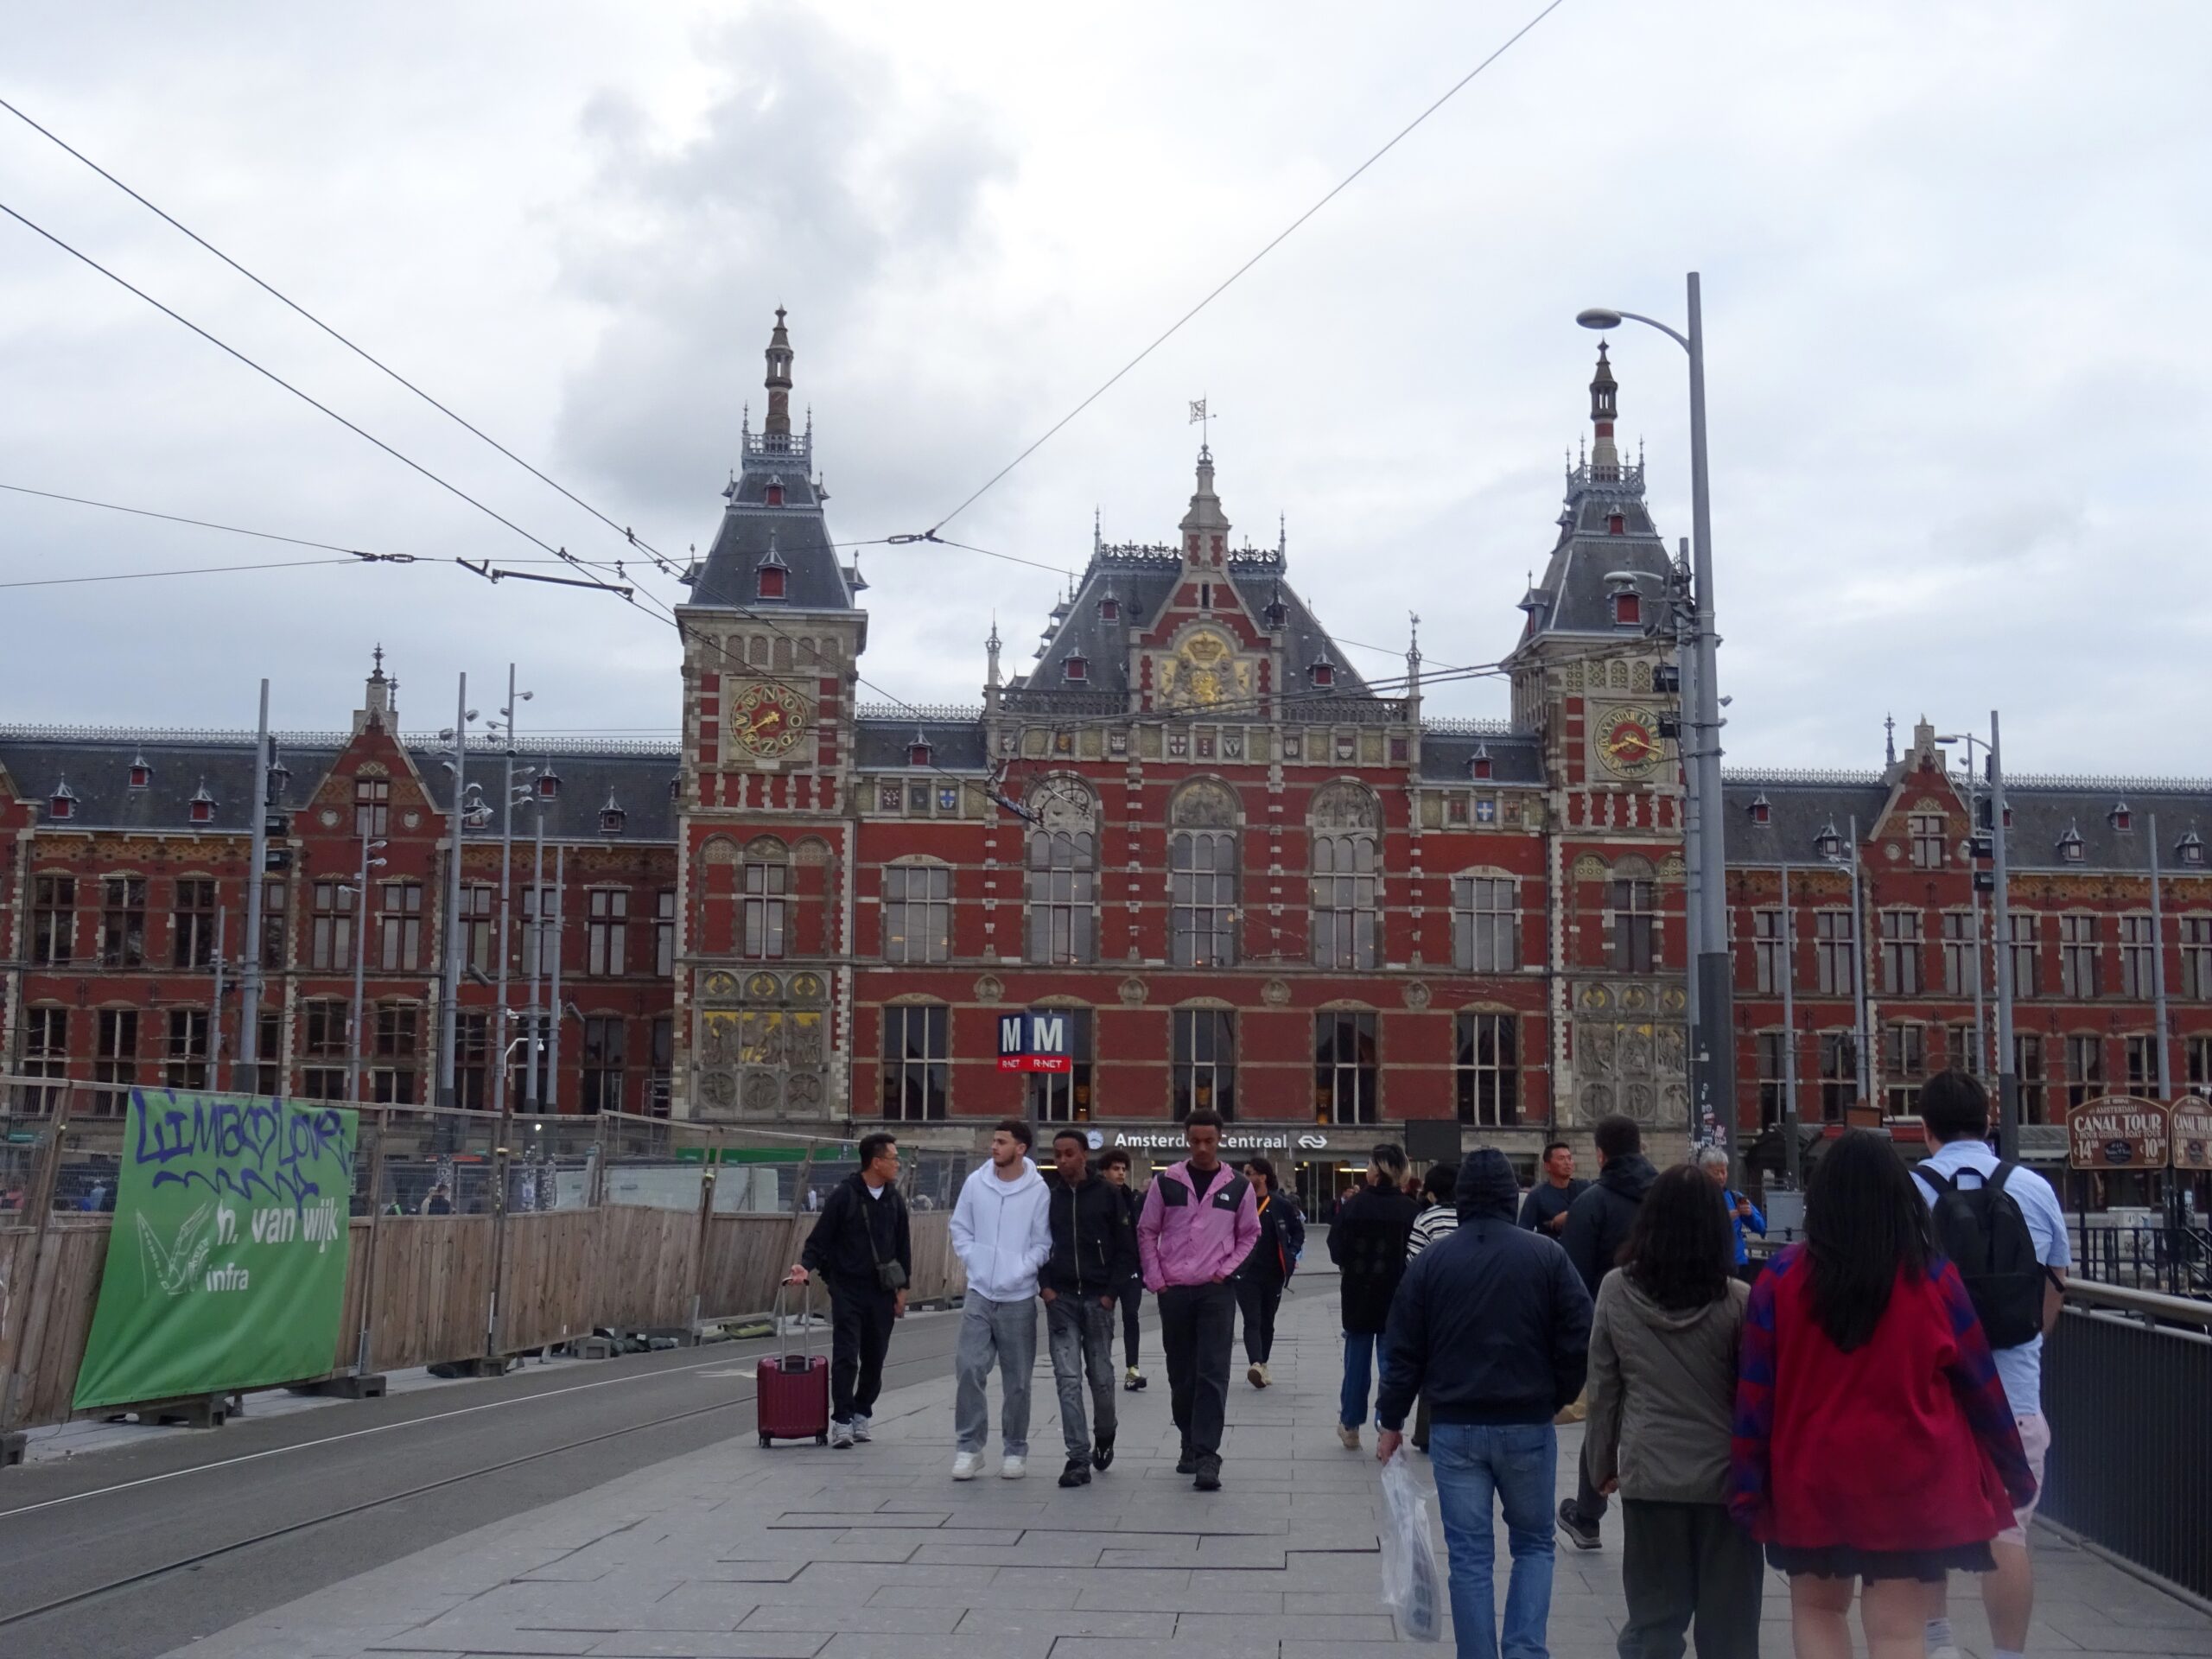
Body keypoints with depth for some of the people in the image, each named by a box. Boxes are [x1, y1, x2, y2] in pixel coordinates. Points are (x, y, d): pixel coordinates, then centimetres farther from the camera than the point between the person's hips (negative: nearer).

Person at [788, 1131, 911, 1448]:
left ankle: (861, 1415, 21)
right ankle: (842, 1421, -3)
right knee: (846, 1356, -8)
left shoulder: (895, 1200, 8)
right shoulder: (843, 1195, -6)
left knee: (875, 1358, 8)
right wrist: (805, 1266, -20)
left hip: (881, 1291, 4)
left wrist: (902, 1287, 9)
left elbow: (903, 1246, 14)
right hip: (848, 1288, -4)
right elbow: (820, 1239, -3)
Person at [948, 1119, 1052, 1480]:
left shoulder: (1038, 1191, -7)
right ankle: (969, 1447, 4)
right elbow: (960, 1229, 10)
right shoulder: (975, 1183, 1)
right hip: (979, 1294, 2)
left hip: (1019, 1298, -2)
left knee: (1017, 1380, 6)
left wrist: (1019, 1272, -14)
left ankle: (1015, 1450, 17)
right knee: (969, 1369, -6)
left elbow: (1043, 1244, -4)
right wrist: (974, 1261, -2)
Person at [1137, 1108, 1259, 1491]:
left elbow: (1249, 1234, 9)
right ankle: (1190, 1445, 25)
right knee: (1181, 1374, 10)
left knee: (1213, 1373, -10)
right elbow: (1147, 1231, 7)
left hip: (1216, 1291, -1)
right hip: (1173, 1290, 1)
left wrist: (1226, 1269, -4)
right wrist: (1155, 1279, -1)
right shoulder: (1165, 1182, 2)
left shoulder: (1238, 1187, 2)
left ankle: (1206, 1455, -12)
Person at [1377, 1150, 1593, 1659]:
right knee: (1534, 1543, 15)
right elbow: (1579, 1340, -6)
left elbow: (1403, 1350, 0)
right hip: (1528, 1425, 0)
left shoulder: (1431, 1260, -1)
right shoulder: (1546, 1256, -5)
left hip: (1455, 1427, 1)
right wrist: (1557, 1398, 10)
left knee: (1469, 1556, 7)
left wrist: (1391, 1420, 9)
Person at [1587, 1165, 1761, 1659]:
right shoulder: (1737, 1301, -10)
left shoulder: (1615, 1292, -4)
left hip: (1648, 1475, 2)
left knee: (1652, 1619, 10)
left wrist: (1603, 1465, 13)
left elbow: (1602, 1390, 2)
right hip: (1724, 1475, -1)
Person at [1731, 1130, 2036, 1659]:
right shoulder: (1934, 1279, -7)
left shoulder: (1781, 1279, -7)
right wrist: (2015, 1470, 14)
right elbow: (1981, 1383, 1)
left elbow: (1755, 1391, -4)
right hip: (1910, 1479, -1)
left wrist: (1748, 1484, 3)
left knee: (1816, 1606, 20)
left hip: (1812, 1478, 1)